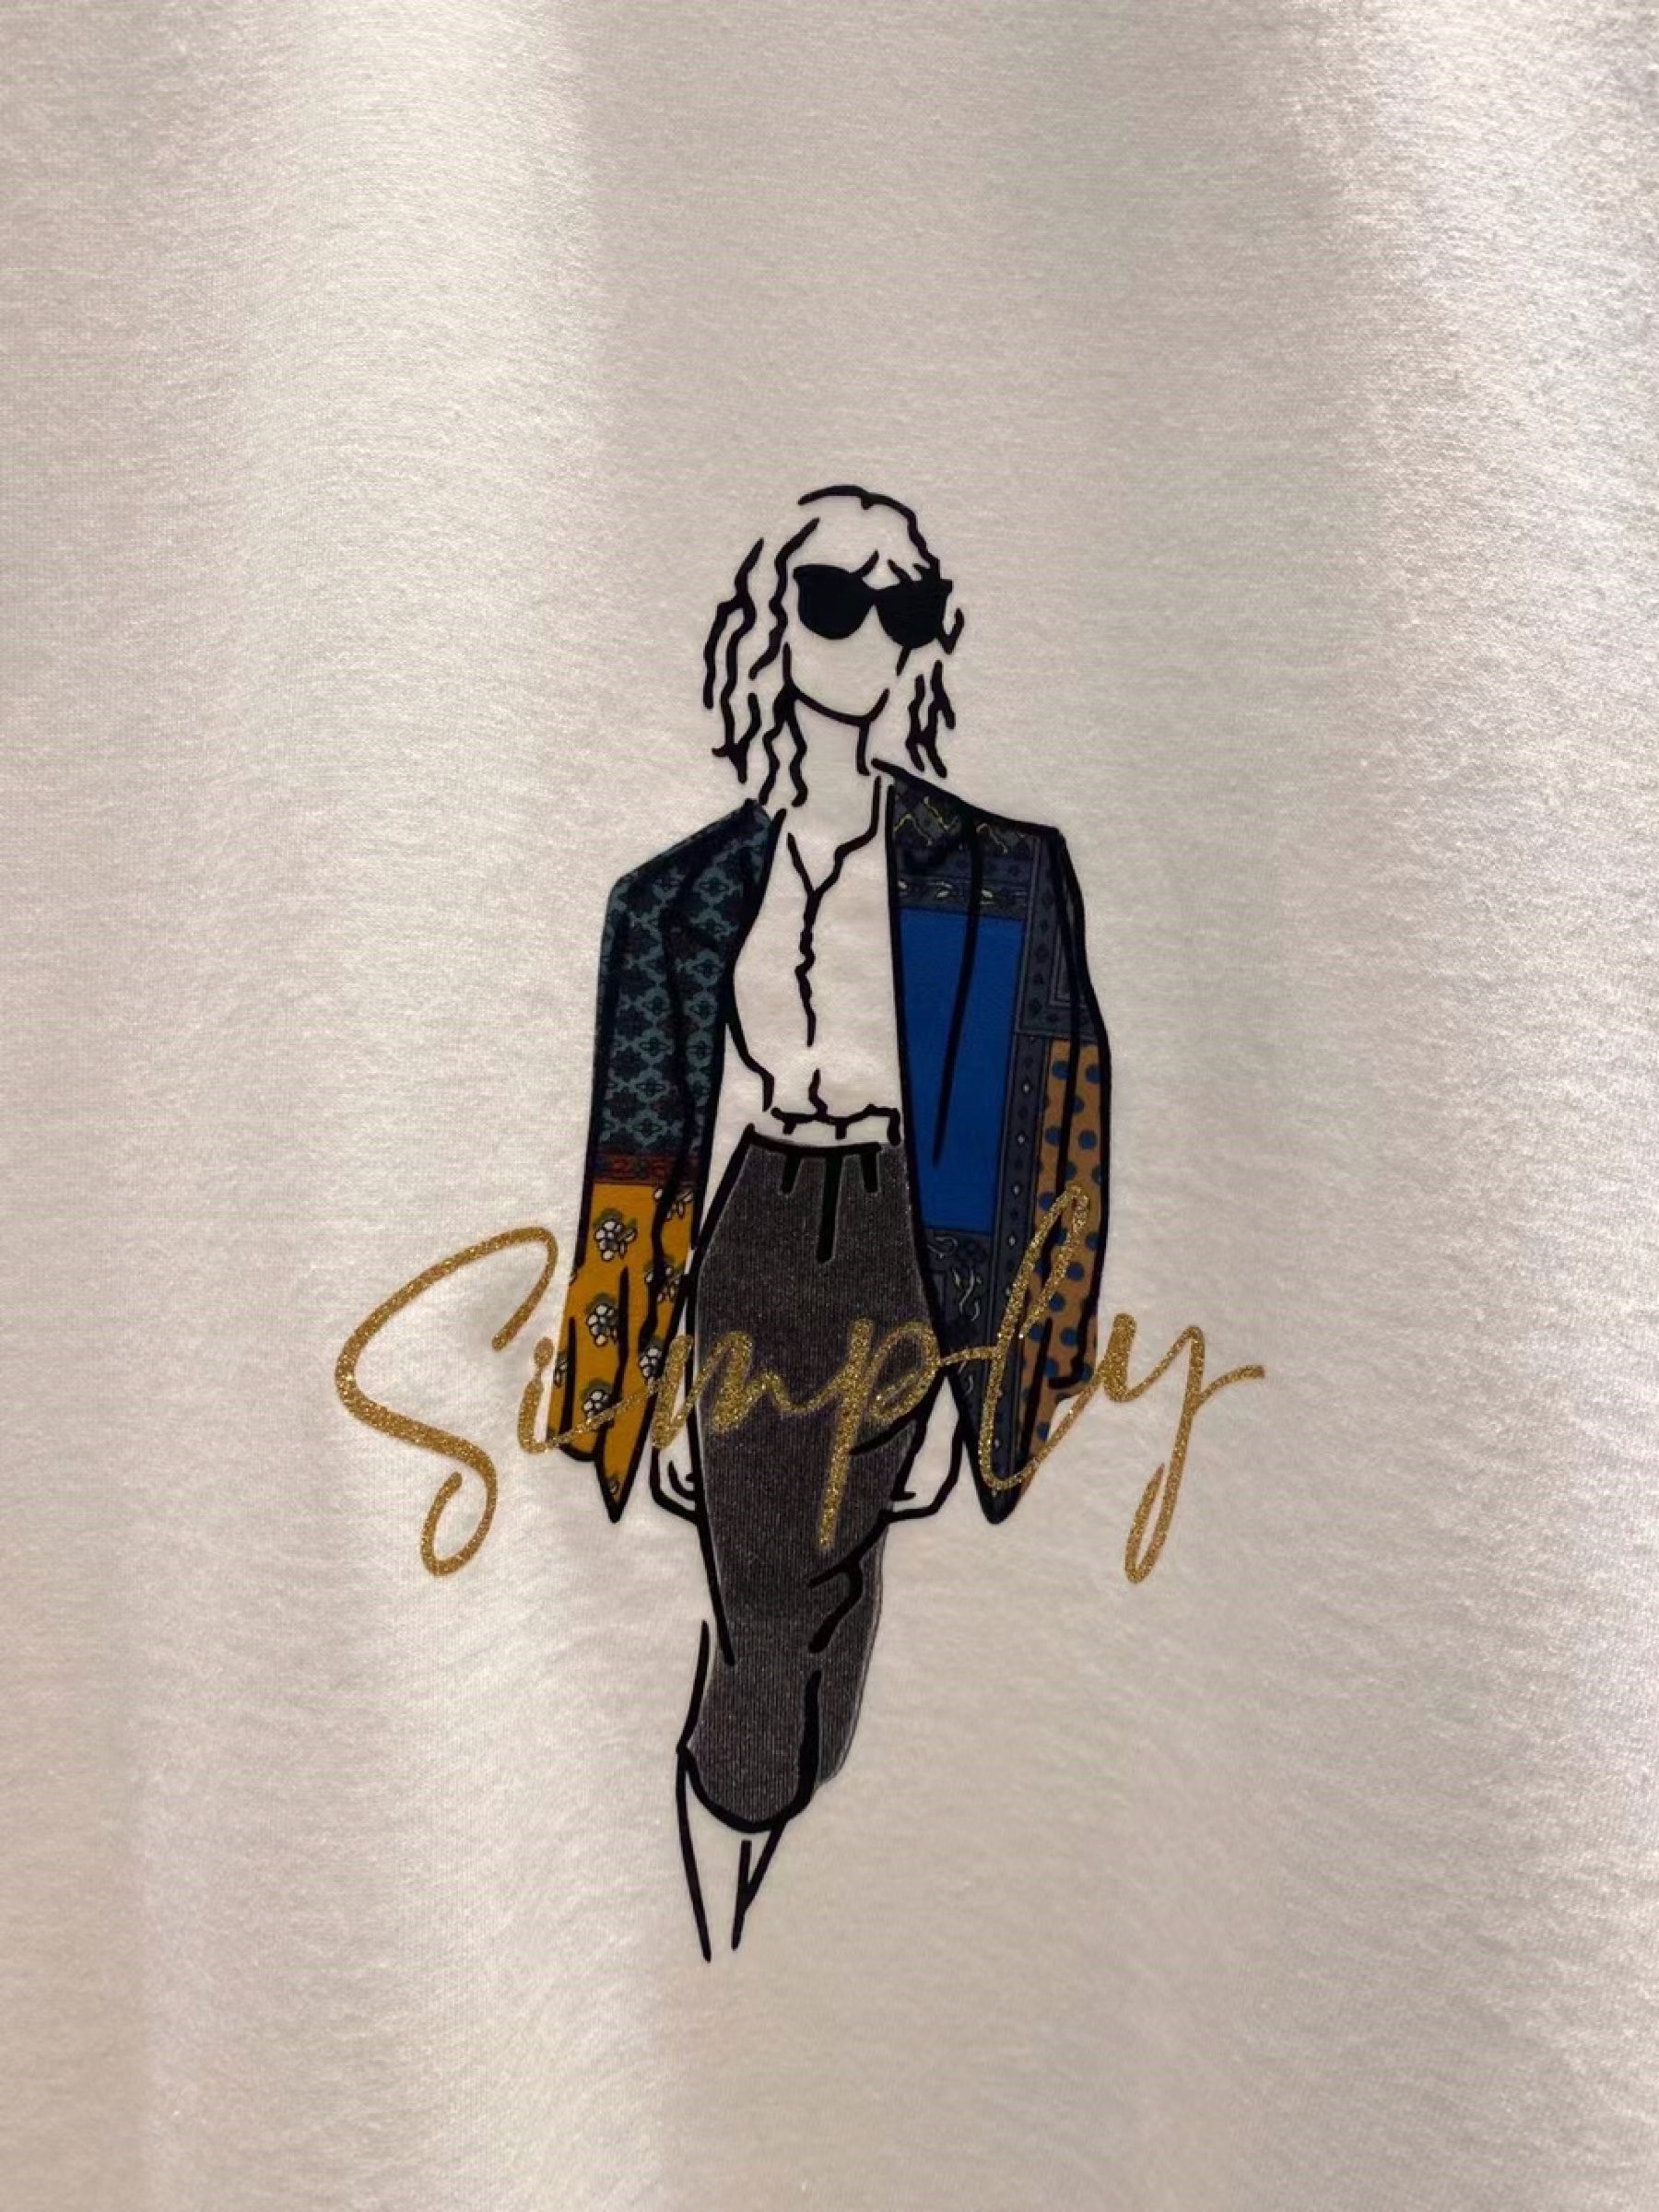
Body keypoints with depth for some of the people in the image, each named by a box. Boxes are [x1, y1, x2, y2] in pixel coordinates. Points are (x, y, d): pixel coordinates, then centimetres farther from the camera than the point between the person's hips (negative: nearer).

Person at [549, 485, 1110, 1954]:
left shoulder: (992, 874, 0)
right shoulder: (686, 893, 3)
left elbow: (1046, 1104, 0)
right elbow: (654, 1150, 6)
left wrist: (1026, 1351, -3)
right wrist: (650, 1369, 5)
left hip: (894, 1257, 0)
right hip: (751, 1255, 1)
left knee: (829, 1600, 8)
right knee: (759, 1625, 2)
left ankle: (757, 1955, 31)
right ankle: (721, 1966, 24)